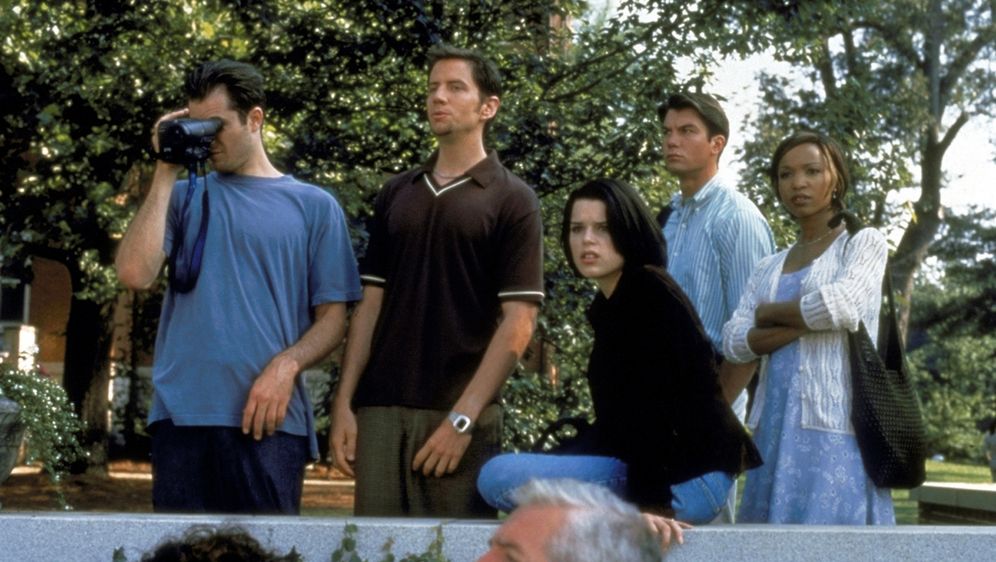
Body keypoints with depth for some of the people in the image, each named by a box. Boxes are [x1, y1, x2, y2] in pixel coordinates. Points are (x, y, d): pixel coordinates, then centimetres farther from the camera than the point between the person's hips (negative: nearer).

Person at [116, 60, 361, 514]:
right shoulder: (184, 197, 15)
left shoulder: (314, 206, 9)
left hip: (268, 416, -1)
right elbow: (135, 273, -2)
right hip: (182, 412, 2)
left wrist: (287, 365, -13)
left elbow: (332, 317, 6)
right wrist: (166, 173, 1)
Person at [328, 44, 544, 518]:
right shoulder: (395, 195, 13)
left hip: (459, 414, -4)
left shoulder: (511, 200, -1)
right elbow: (371, 304, 13)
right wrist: (344, 402, 3)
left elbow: (517, 322, -7)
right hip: (379, 409, 4)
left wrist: (463, 417, -14)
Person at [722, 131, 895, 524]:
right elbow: (734, 342, 4)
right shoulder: (768, 270, 19)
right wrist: (807, 321, -10)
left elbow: (844, 303, -14)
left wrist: (770, 312, 2)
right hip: (776, 429, 5)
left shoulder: (865, 243, 7)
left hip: (836, 430, -5)